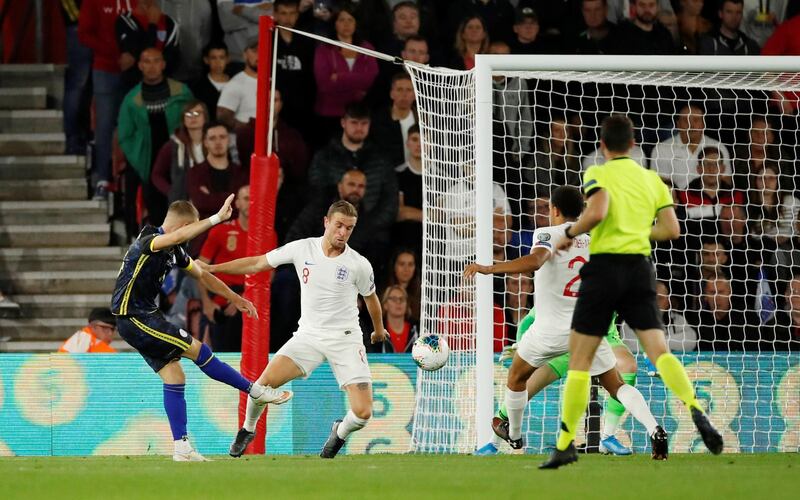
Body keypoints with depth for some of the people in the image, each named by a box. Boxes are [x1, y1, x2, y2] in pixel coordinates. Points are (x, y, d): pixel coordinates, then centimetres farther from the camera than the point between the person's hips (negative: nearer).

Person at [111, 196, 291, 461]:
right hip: (133, 317, -10)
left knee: (174, 377, 3)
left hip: (146, 316, 10)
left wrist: (236, 299, 27)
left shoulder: (174, 251, 9)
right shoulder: (148, 242, -19)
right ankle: (257, 391, -1)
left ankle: (182, 448, 3)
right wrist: (217, 219, -46)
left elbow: (202, 275, 23)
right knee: (196, 349, -9)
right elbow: (179, 235, -40)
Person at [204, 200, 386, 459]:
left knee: (363, 412, -14)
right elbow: (258, 263, 4)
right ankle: (247, 430, 11)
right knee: (265, 382, -19)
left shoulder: (359, 265, -8)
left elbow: (371, 298, 12)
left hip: (345, 339, -1)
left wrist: (379, 330, 29)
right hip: (309, 335, 1)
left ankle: (340, 432, 23)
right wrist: (212, 268, 3)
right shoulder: (303, 248, -6)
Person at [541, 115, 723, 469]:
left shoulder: (598, 174, -1)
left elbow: (597, 212, -20)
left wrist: (569, 234, -4)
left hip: (604, 268, -3)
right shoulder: (652, 179, 14)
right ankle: (696, 412, -31)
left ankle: (566, 444, 4)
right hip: (640, 269, 4)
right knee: (659, 350, -6)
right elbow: (671, 229, 8)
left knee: (579, 359, 4)